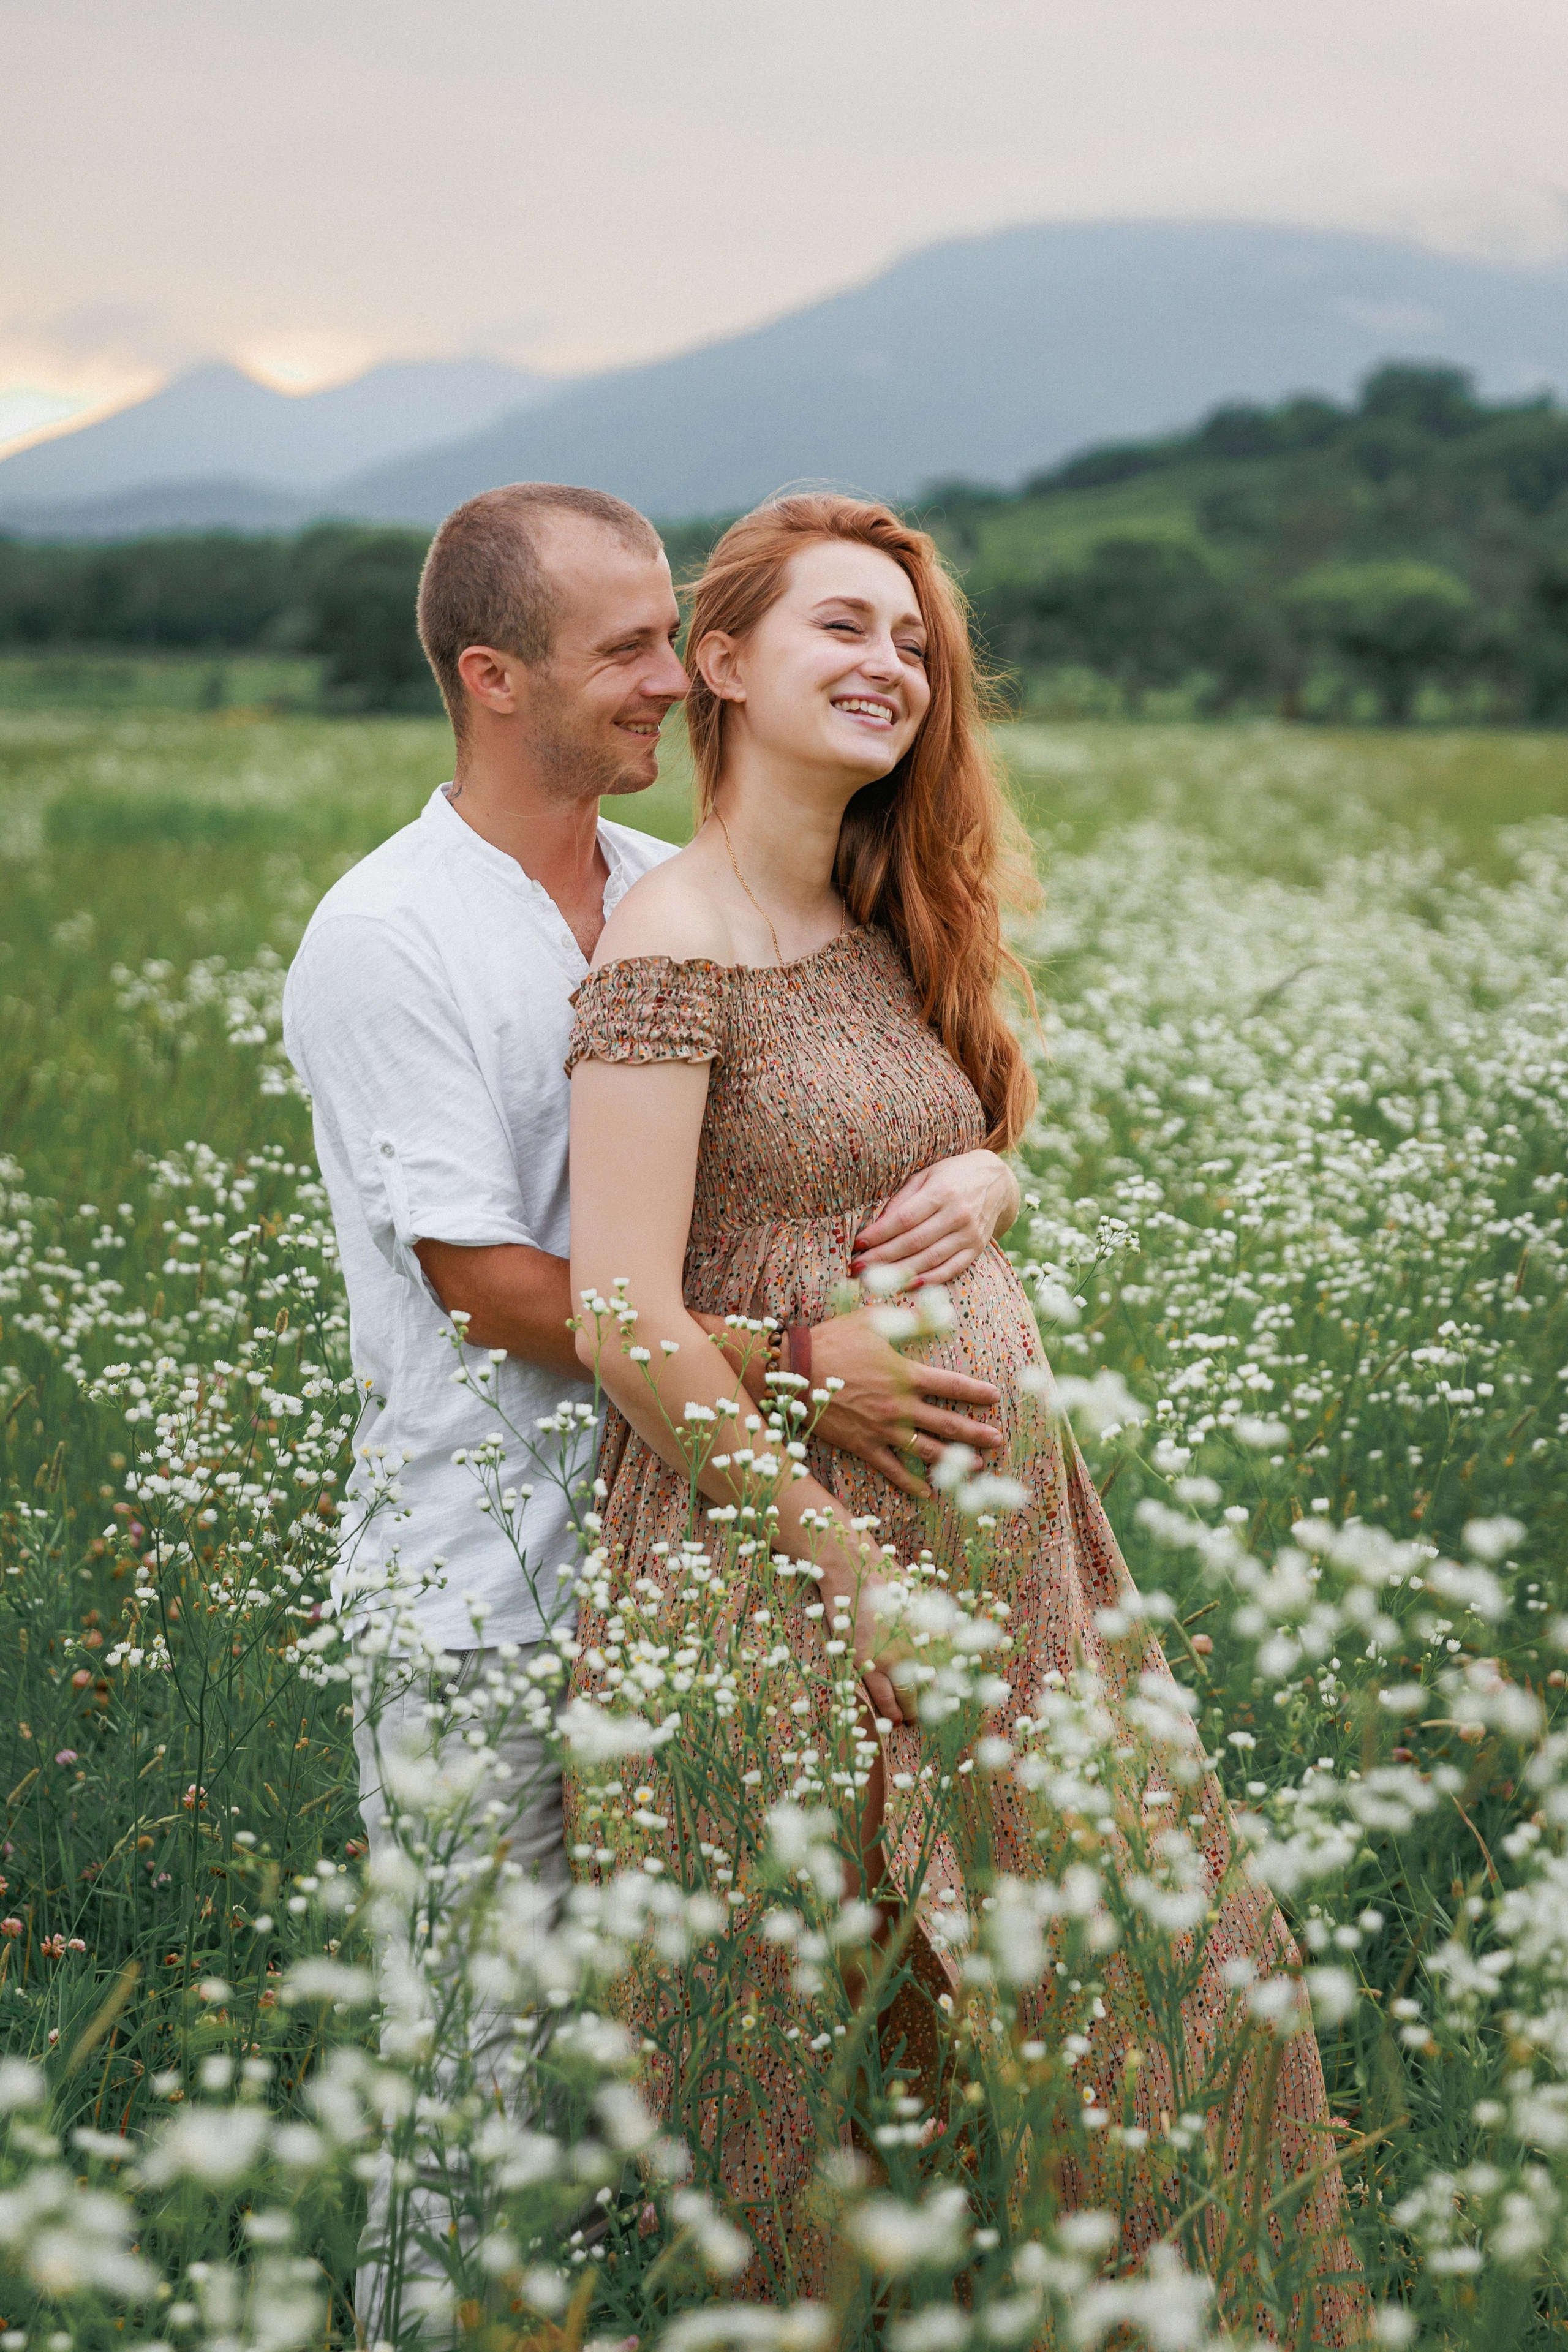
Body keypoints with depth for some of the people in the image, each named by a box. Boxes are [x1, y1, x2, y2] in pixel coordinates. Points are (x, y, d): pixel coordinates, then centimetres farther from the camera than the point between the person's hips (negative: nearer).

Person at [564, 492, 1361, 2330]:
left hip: (990, 1511, 8)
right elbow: (624, 1321, -20)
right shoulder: (671, 952, -15)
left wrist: (975, 1197, 1)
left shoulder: (883, 924, 9)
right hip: (784, 1507, -8)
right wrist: (841, 1567, -17)